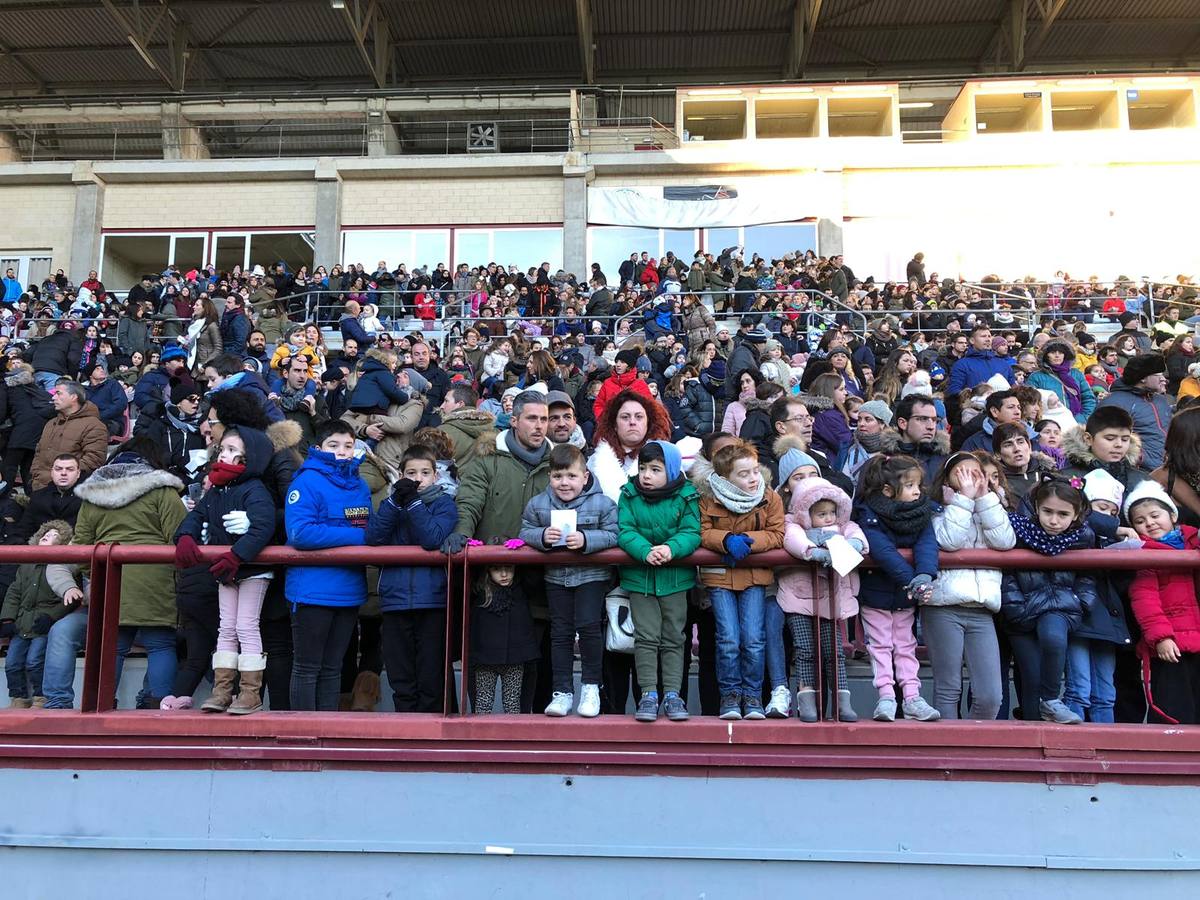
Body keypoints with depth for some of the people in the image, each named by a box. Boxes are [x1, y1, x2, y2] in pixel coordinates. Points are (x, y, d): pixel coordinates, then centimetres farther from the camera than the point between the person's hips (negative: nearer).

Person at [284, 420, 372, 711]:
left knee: (332, 668, 17)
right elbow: (300, 533, -23)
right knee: (307, 668, 5)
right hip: (313, 588, -6)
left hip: (350, 589, 6)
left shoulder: (360, 485, 10)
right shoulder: (307, 482, -11)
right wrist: (357, 536, -19)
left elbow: (371, 530, 20)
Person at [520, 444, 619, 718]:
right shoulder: (537, 504, -1)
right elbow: (525, 532, 1)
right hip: (556, 575, 3)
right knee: (560, 633, 7)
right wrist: (542, 536, -20)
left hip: (592, 574, -3)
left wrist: (586, 540, -26)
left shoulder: (601, 503, -10)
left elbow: (612, 535, -12)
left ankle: (591, 685, 8)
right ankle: (562, 691, 15)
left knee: (588, 625, -11)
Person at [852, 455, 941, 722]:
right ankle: (886, 697, 4)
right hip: (875, 592, -4)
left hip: (906, 595, 4)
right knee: (881, 645, 2)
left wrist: (925, 575, -37)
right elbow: (881, 549, -30)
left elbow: (927, 544, -18)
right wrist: (910, 578, -39)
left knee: (906, 646, 11)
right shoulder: (868, 513, -18)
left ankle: (912, 698, 13)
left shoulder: (921, 512, -3)